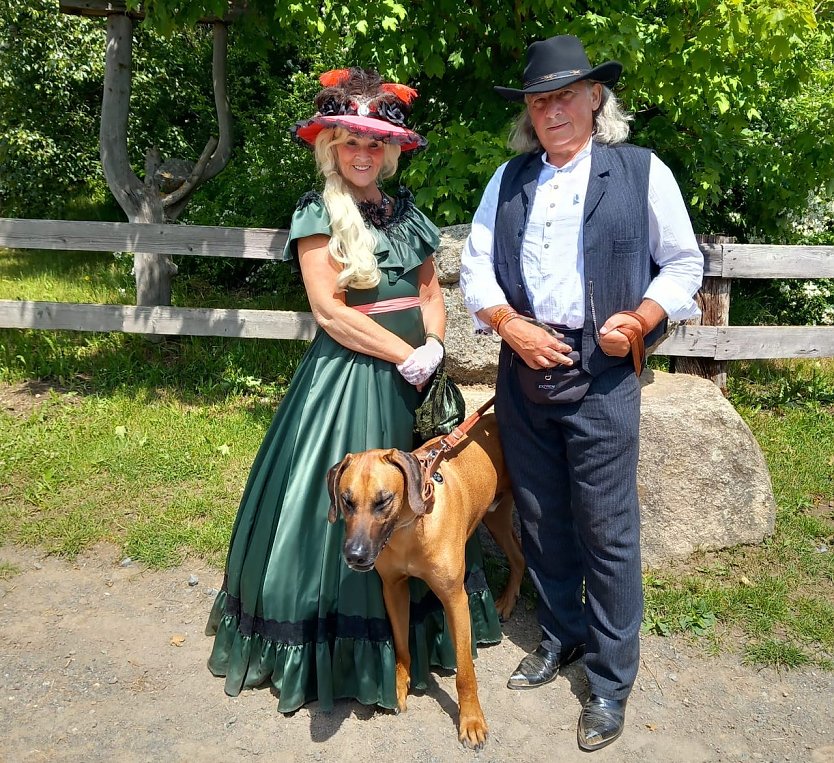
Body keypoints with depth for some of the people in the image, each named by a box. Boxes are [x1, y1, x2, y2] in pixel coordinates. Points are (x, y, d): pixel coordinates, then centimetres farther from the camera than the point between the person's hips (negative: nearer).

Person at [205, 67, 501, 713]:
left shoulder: (407, 212, 11)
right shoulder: (317, 214, -5)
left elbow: (431, 292, 13)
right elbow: (330, 310, -13)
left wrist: (433, 350, -6)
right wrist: (408, 354, -15)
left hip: (417, 377, 6)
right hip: (349, 374, -5)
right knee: (343, 508, -1)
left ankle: (414, 634, 30)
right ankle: (334, 649, 16)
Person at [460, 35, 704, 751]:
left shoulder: (643, 172, 1)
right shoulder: (507, 180, 11)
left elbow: (684, 263, 4)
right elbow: (475, 266, 8)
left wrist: (640, 319, -12)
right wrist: (511, 325, -8)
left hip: (603, 377, -4)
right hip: (523, 370, 4)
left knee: (607, 530, 1)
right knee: (540, 520, 14)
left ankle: (611, 683, 18)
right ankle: (562, 637, 36)